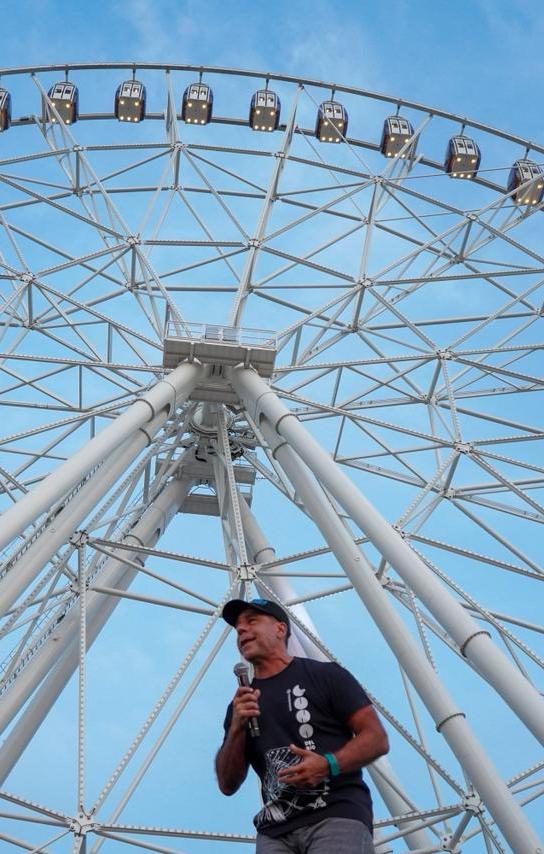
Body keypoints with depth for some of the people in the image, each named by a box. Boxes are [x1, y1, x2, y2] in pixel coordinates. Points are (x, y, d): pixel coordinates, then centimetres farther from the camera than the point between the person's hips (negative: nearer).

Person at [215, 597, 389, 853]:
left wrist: (329, 764, -13)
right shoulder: (240, 703, 20)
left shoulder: (325, 675, 9)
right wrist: (237, 727, 1)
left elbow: (377, 739, 3)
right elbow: (228, 785, 16)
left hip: (337, 815, -4)